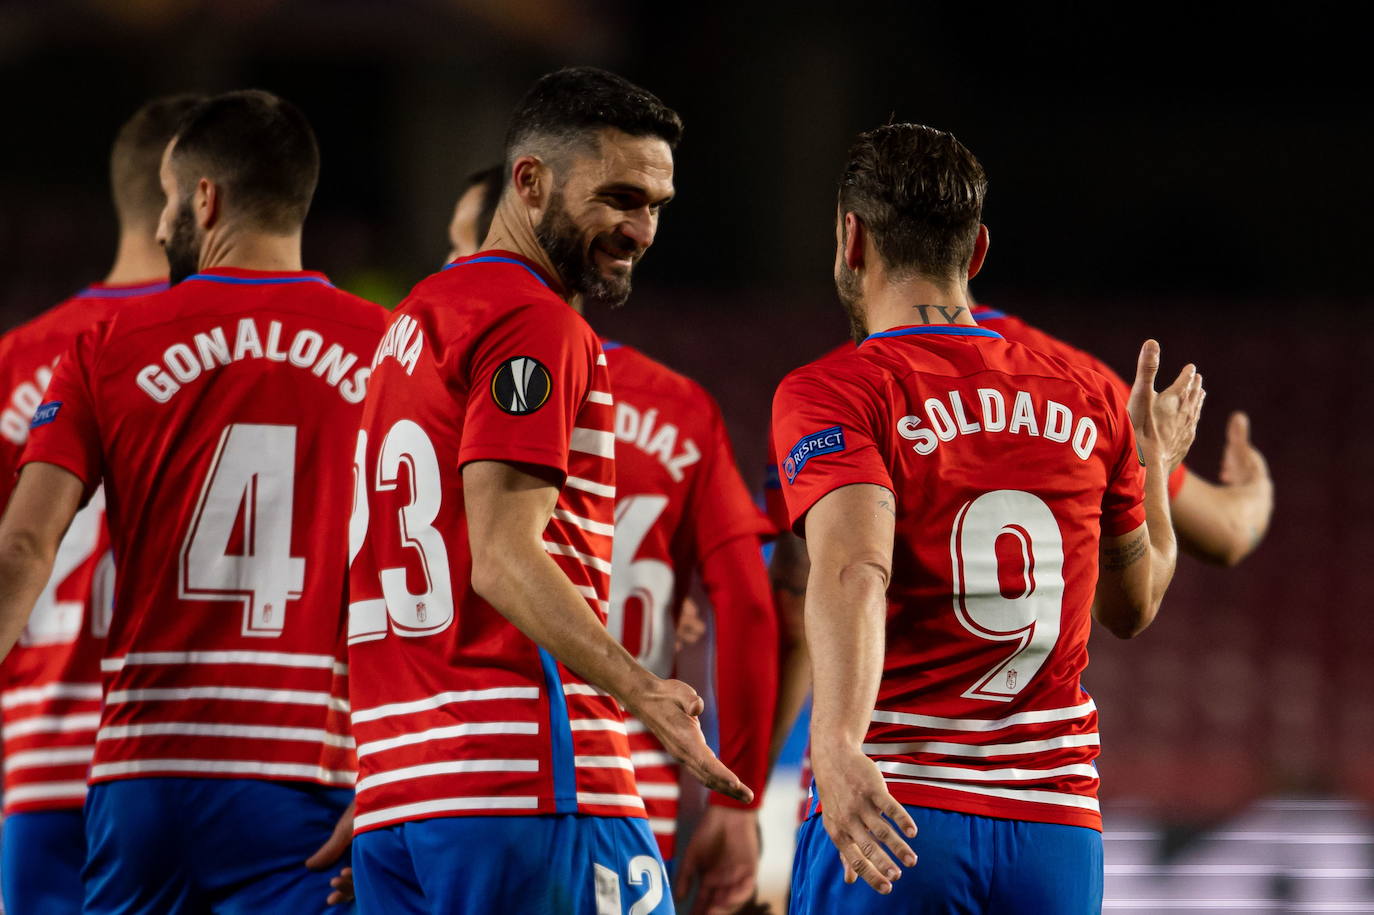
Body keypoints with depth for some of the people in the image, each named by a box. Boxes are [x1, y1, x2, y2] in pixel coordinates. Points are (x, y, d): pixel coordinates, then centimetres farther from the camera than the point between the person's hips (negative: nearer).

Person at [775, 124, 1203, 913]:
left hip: (896, 813, -4)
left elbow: (854, 571, -21)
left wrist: (836, 745, -36)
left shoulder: (832, 395, -2)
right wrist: (1155, 466, 41)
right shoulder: (1093, 402, 12)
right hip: (1059, 824, 4)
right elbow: (1134, 605, 24)